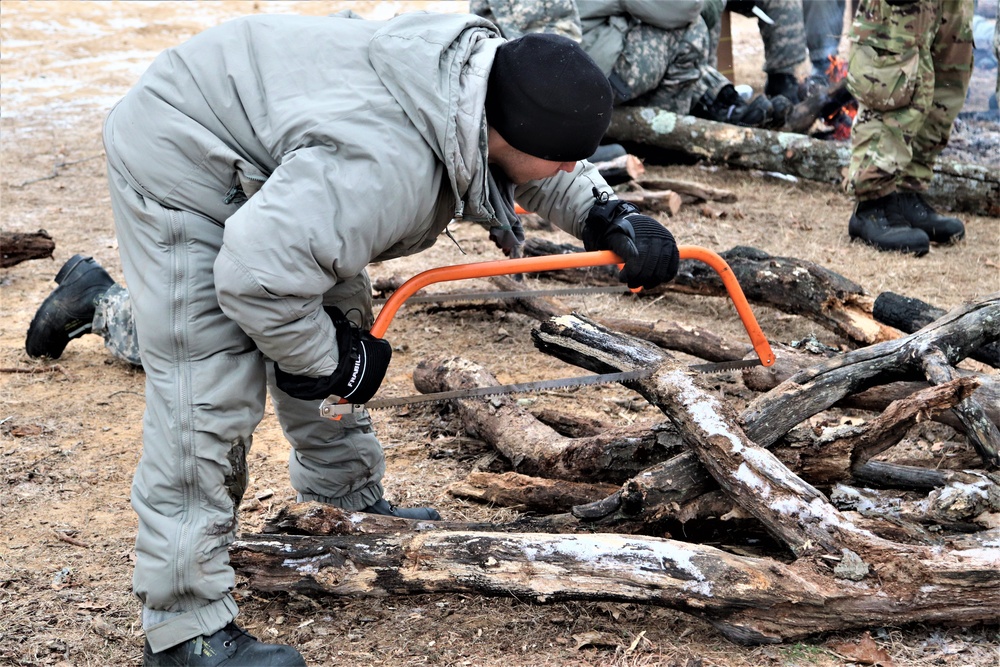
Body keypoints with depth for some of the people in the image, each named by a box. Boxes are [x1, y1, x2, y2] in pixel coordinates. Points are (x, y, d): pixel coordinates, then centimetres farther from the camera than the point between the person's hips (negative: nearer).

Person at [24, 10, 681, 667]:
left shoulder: (482, 65, -12)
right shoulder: (386, 168, -39)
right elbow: (259, 276, -38)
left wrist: (610, 218, -9)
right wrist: (331, 363, -20)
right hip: (179, 163, -9)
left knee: (337, 327, 16)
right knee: (209, 396, -13)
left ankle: (348, 499, 37)